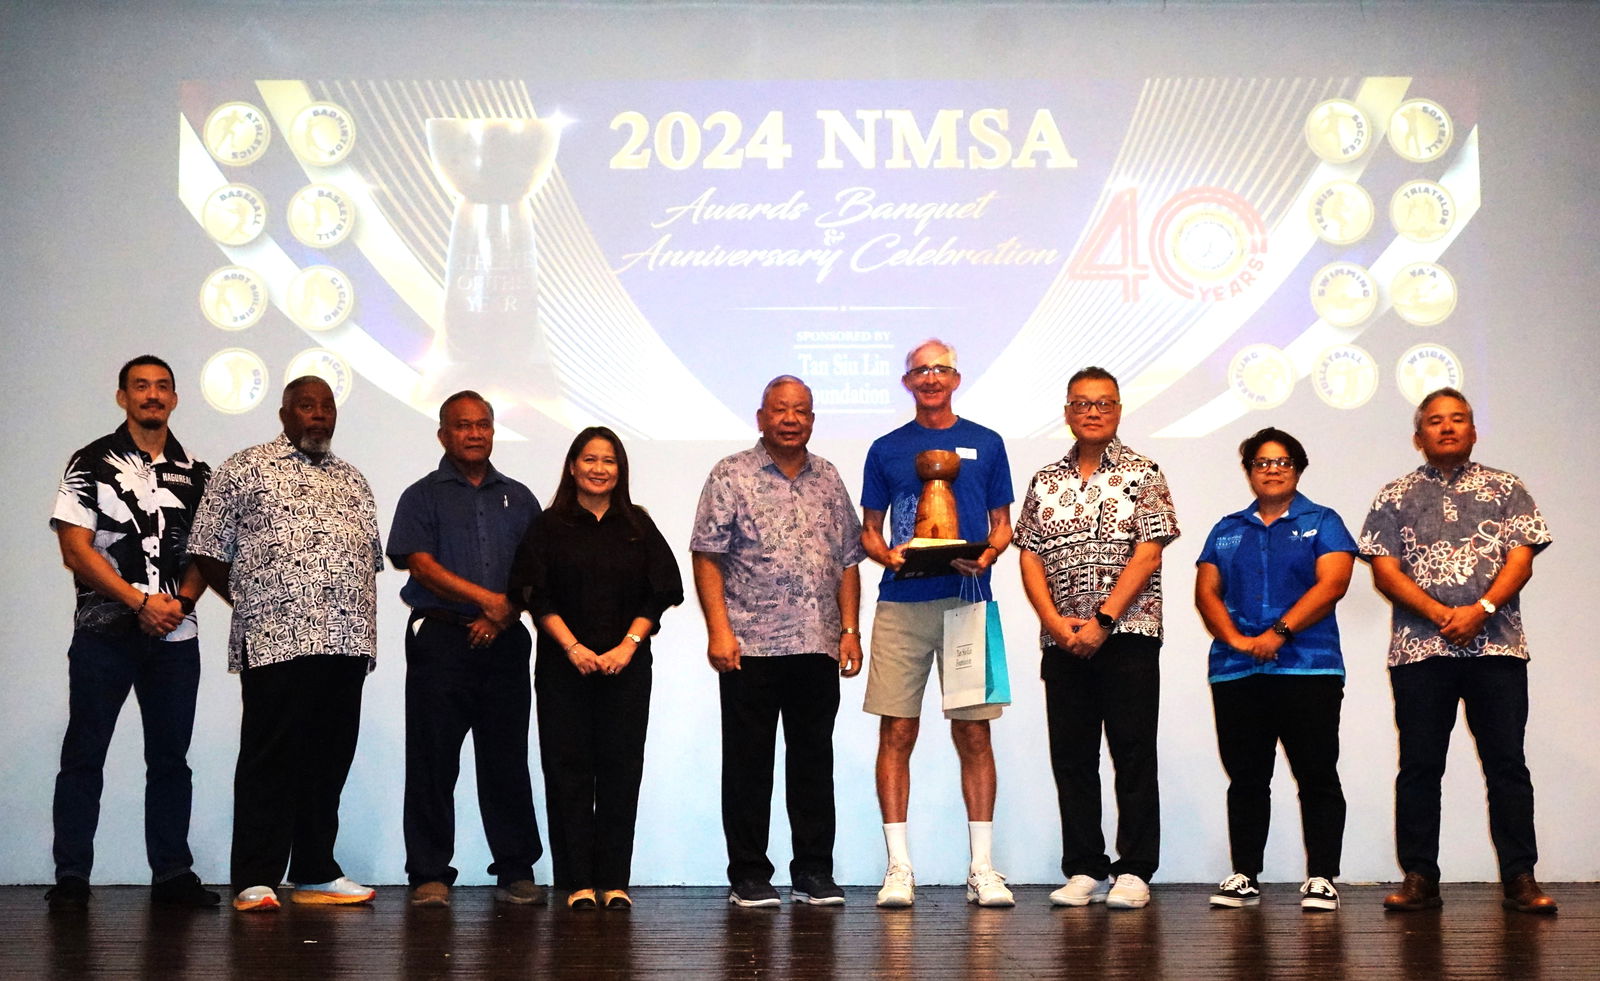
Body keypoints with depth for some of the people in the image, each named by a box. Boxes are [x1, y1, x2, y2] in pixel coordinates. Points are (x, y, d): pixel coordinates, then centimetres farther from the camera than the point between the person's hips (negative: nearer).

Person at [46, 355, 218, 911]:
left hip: (175, 635, 3)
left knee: (170, 757, 7)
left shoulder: (194, 473, 13)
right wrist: (141, 601, -13)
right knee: (84, 755, -1)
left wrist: (180, 602, -8)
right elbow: (75, 550, -6)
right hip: (103, 631, -3)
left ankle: (172, 873, 13)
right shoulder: (92, 463, 2)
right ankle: (71, 878, 5)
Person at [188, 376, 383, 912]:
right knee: (271, 761, -5)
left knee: (329, 760, 8)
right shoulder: (244, 469, 4)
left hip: (345, 643, 6)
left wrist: (356, 617, 11)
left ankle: (316, 873, 17)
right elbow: (207, 551, 2)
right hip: (277, 642, -5)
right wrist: (250, 603, 2)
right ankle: (255, 881, 0)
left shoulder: (353, 481, 21)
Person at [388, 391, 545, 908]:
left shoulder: (518, 497, 16)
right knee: (433, 761, -2)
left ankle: (516, 870, 11)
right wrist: (485, 598, -14)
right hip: (440, 641, -2)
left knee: (507, 759, 4)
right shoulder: (424, 496, 7)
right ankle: (429, 875, 4)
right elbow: (420, 563, -7)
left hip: (503, 642, 3)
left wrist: (502, 616, -6)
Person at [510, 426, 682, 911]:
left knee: (620, 770, 0)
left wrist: (628, 645, -8)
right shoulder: (550, 526, 5)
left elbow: (659, 593, 4)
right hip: (564, 665, -1)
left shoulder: (638, 526, 9)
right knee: (568, 770, -1)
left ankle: (614, 880, 6)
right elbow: (537, 595, -2)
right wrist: (574, 647, -12)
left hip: (627, 666, 1)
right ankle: (577, 881, 4)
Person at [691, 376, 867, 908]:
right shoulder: (731, 476, 1)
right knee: (748, 765, 2)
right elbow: (707, 559, -4)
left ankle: (814, 873, 16)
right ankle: (749, 877, 11)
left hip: (819, 647, 4)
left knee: (814, 763, 8)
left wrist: (850, 629, 6)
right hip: (751, 648, -4)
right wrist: (719, 631, -13)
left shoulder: (828, 479, 14)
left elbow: (848, 561, 15)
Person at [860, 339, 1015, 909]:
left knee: (974, 734, 0)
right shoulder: (886, 449, 12)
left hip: (966, 600, 0)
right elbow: (869, 530, 14)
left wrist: (987, 555, -8)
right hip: (901, 605, 1)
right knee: (897, 733, -2)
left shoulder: (985, 444, 11)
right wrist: (888, 555, -7)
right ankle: (898, 867, 4)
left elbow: (1002, 524, 13)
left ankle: (982, 867, 6)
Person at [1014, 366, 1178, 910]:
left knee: (1133, 753, -2)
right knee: (1071, 756, 6)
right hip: (1061, 638, 4)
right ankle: (1084, 871, 14)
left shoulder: (1142, 474, 2)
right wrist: (1055, 621, -7)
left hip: (1128, 634, -4)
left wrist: (1102, 620, -15)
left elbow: (1147, 554, -7)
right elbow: (1030, 556, 8)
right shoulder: (1046, 481, 13)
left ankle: (1134, 871, 5)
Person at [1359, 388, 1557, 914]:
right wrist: (1440, 614, -12)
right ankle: (1419, 878, 8)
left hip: (1496, 646, 0)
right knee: (1419, 767, 2)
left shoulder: (1505, 489, 12)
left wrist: (1481, 609, -14)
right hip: (1419, 649, 0)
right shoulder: (1395, 496, 11)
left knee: (1506, 764, -1)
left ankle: (1520, 878, 5)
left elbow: (1520, 559, 3)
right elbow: (1385, 570, 2)